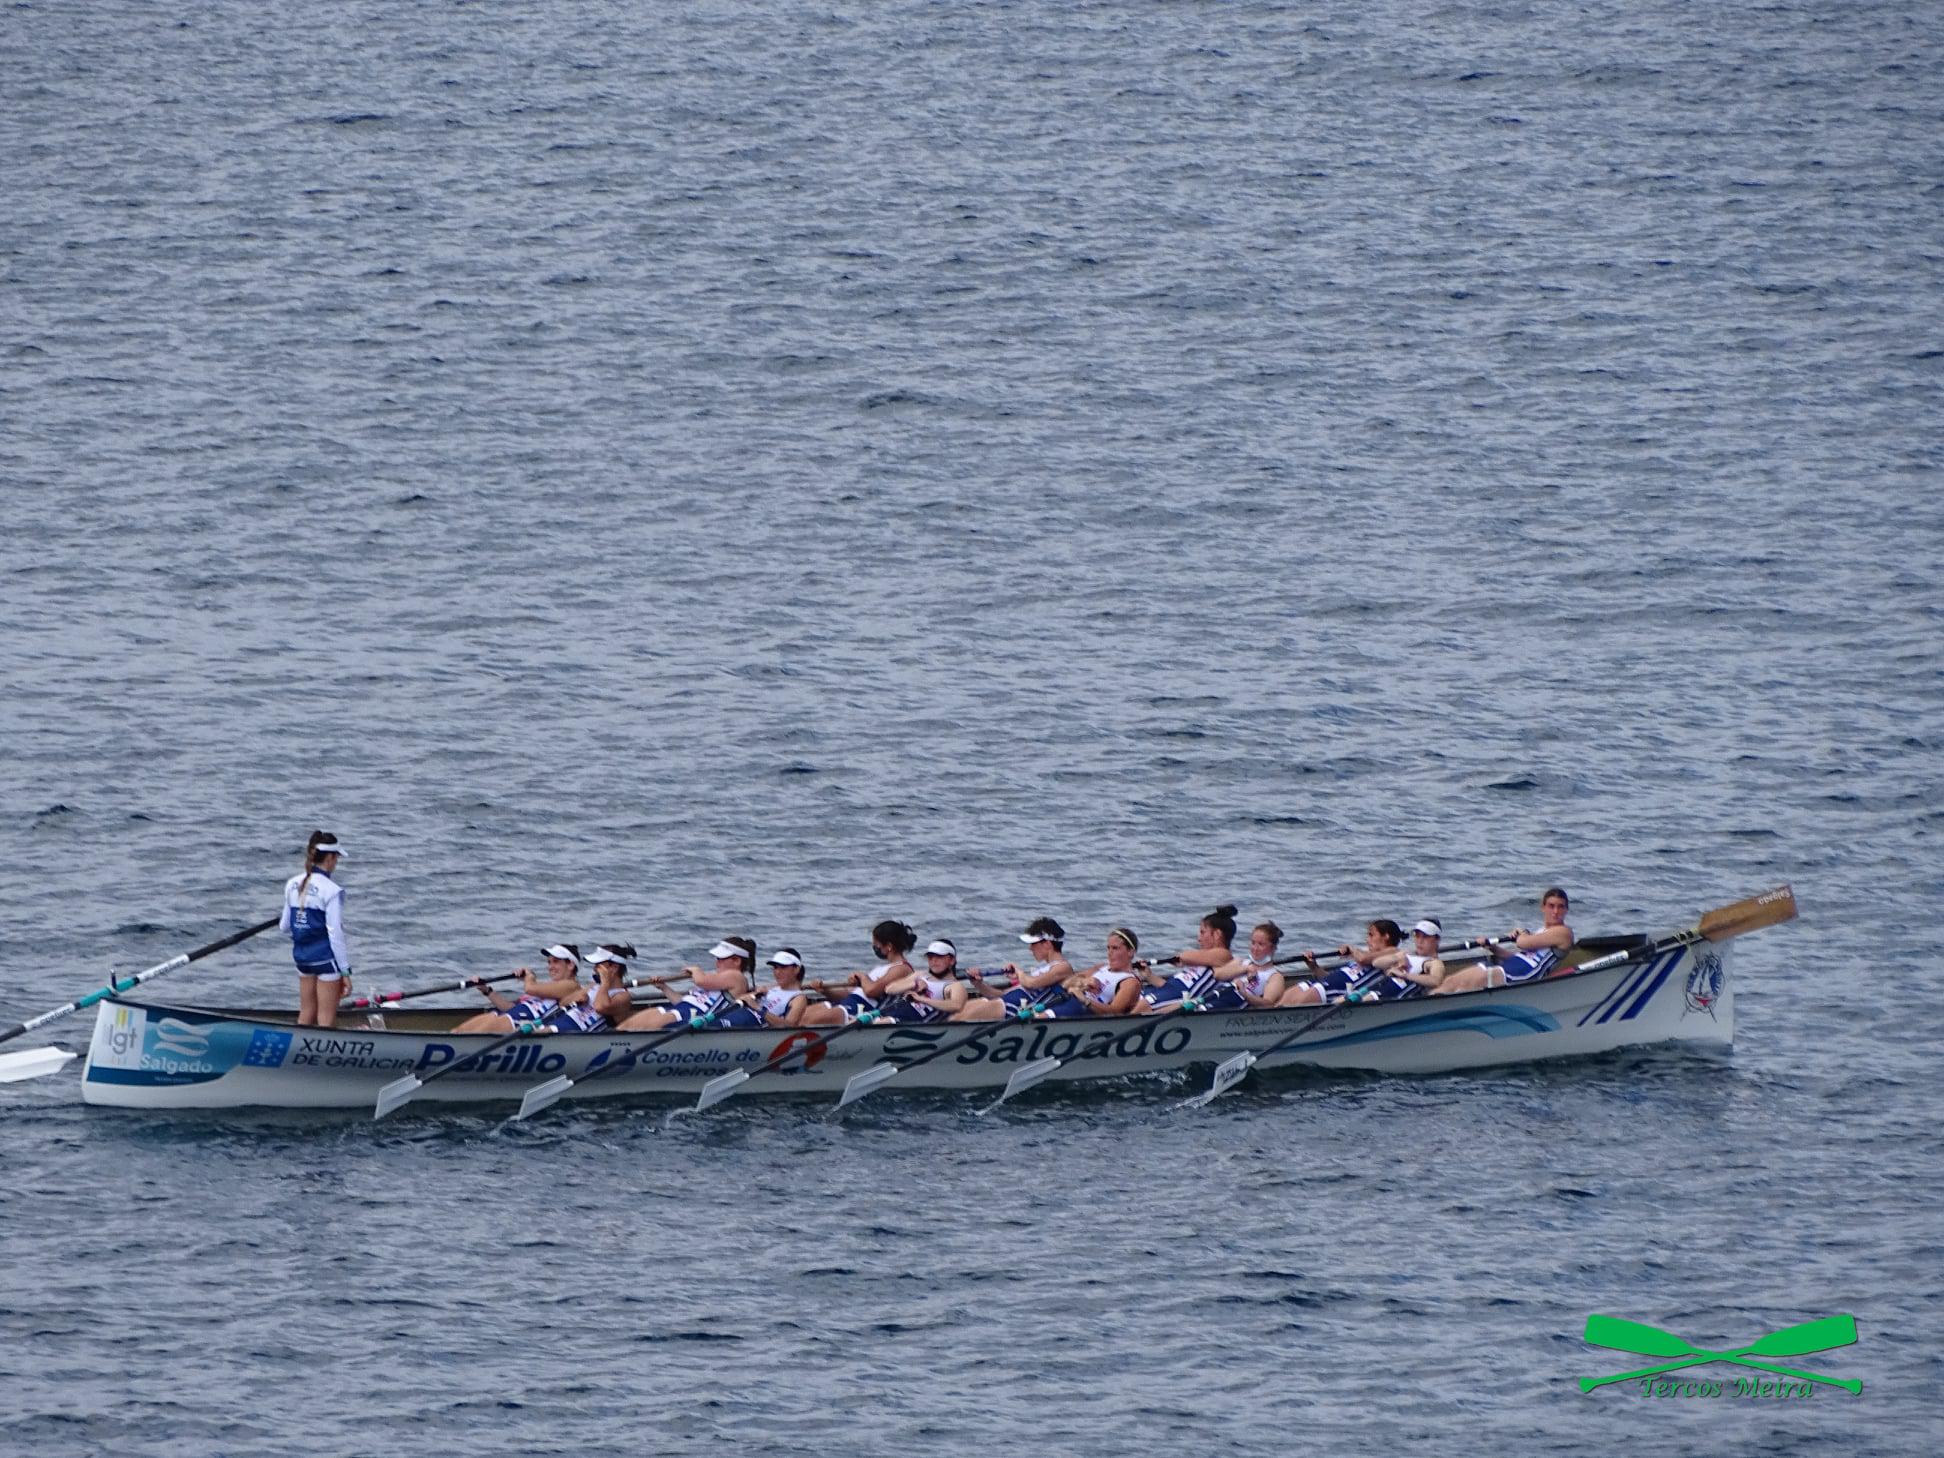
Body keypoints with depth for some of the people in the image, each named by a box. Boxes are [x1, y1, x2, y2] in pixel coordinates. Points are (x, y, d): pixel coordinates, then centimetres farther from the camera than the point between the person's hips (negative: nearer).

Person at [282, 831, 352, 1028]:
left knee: (306, 1014, 17)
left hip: (301, 956, 7)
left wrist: (280, 922, 35)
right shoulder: (331, 891, -18)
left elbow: (284, 926, 11)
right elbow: (335, 934, -17)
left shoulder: (292, 885, 3)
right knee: (326, 1019, 0)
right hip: (326, 958, -7)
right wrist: (345, 971, -11)